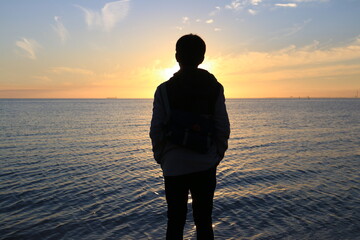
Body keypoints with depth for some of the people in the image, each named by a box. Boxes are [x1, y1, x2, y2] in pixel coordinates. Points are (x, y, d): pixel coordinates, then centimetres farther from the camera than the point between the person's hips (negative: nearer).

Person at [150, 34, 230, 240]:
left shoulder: (164, 89, -5)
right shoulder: (215, 88, -2)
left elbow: (156, 130, -6)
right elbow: (223, 128, -3)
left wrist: (160, 156, 8)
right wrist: (218, 155, 10)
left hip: (174, 166, -1)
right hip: (206, 165, 1)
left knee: (175, 221, 12)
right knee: (204, 220, 14)